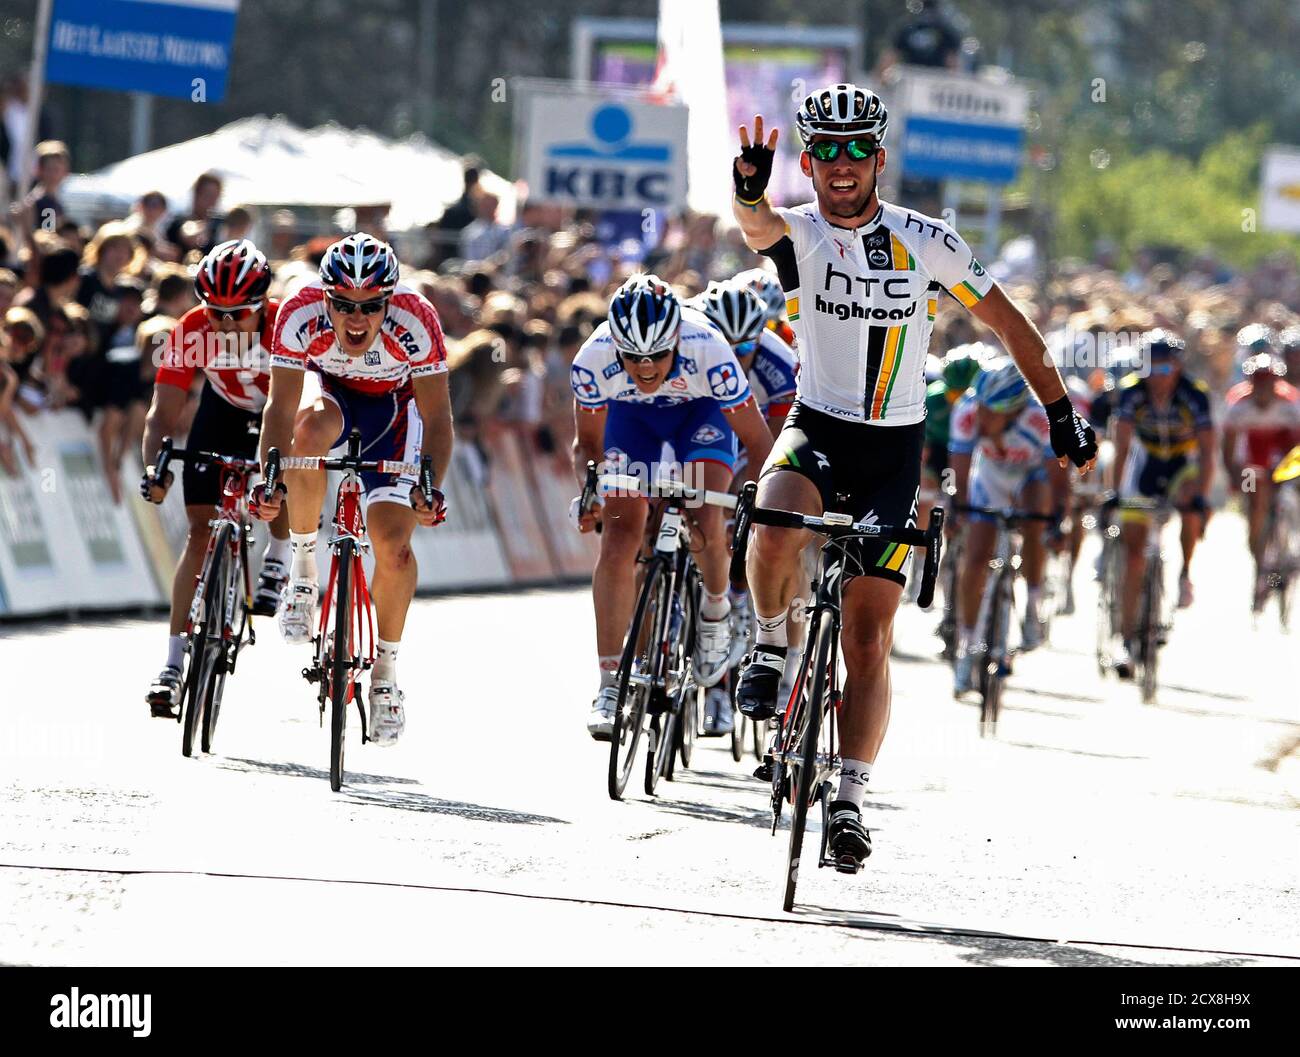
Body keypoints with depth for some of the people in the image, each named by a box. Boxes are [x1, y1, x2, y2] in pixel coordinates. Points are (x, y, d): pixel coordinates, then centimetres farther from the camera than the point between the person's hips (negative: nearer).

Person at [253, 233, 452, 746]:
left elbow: (436, 417, -31)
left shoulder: (415, 322, -35)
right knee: (311, 430, -37)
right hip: (329, 391, 0)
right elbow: (282, 407, -33)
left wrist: (429, 486, -46)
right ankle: (303, 564, -16)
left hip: (393, 405, 0)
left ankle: (386, 670, 10)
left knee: (393, 544, -12)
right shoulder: (302, 315, -33)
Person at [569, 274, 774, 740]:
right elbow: (587, 443, -15)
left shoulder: (709, 352, -40)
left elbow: (757, 442, -29)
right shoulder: (593, 360, -34)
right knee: (620, 536, -13)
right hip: (632, 416, 2)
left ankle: (715, 610, 8)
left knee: (705, 523, -25)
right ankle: (609, 685, -8)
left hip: (701, 412, -2)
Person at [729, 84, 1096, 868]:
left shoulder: (926, 242, -5)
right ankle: (773, 642, -4)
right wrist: (749, 194, -57)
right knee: (775, 531, -34)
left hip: (894, 451, 0)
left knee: (868, 639, -3)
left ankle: (851, 798, 6)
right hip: (816, 429, 0)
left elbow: (1011, 326, 5)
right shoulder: (799, 233, -7)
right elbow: (760, 229, -33)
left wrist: (1062, 412, 7)